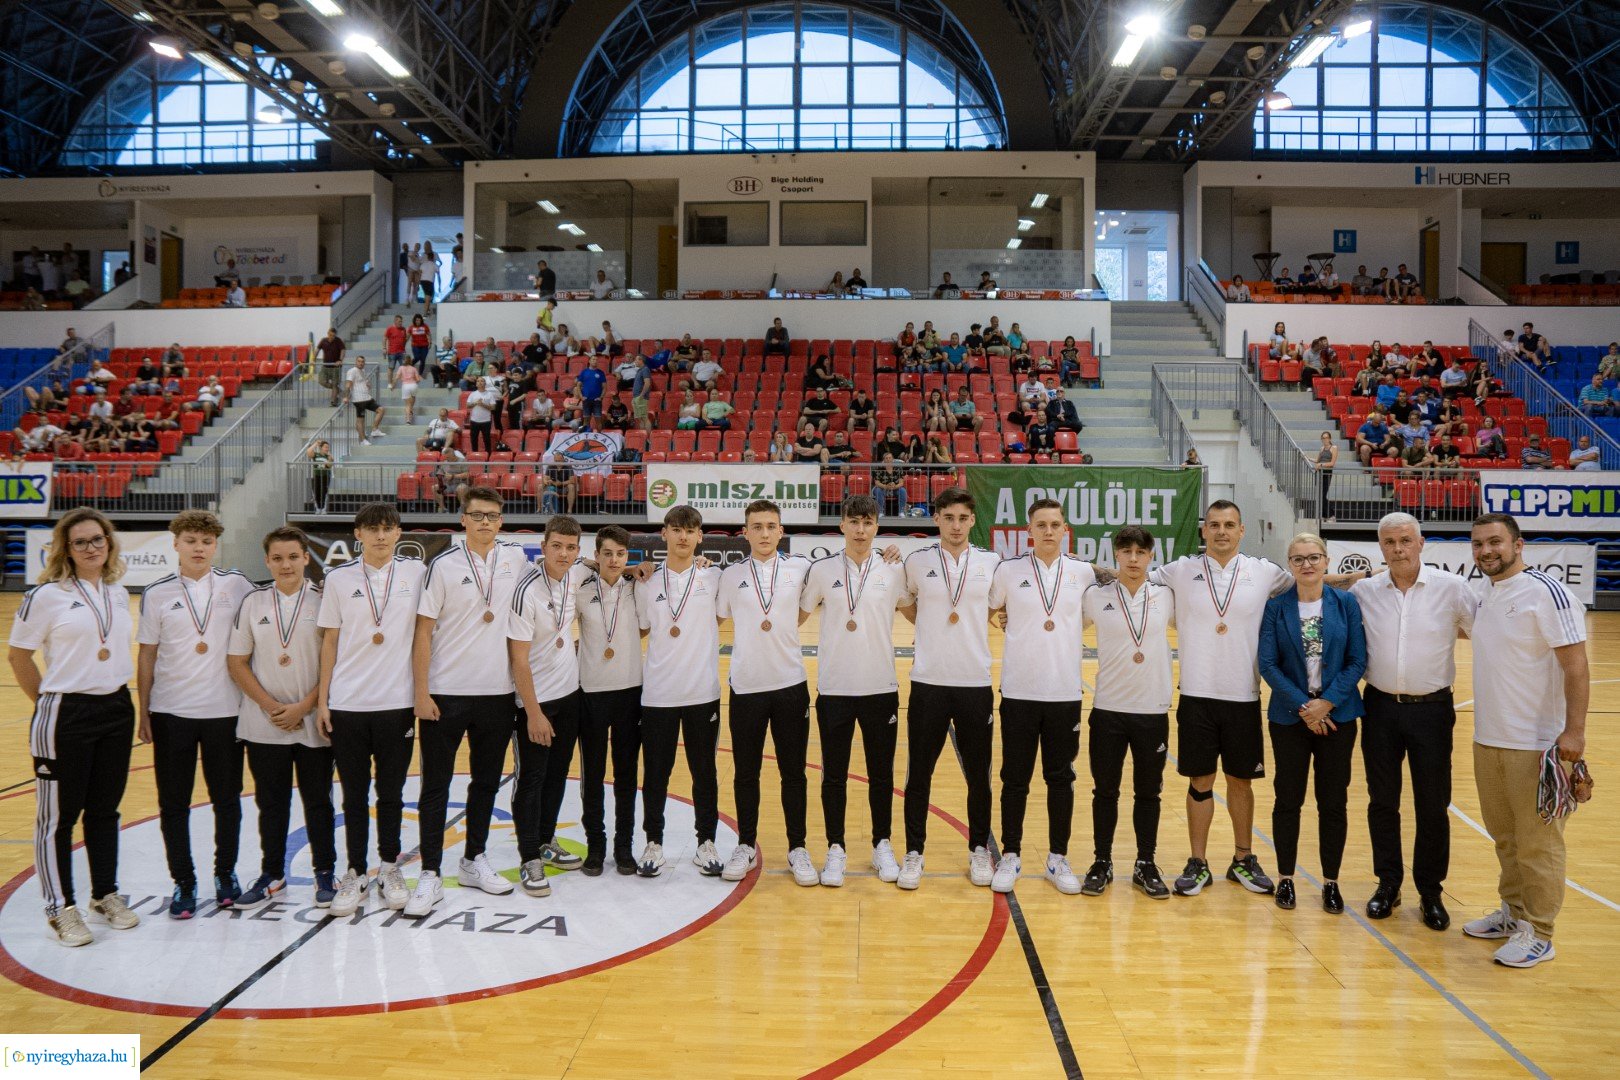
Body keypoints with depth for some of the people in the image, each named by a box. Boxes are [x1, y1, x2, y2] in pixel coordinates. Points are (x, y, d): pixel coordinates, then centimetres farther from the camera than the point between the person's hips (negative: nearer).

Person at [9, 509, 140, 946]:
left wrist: (115, 692, 11)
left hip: (116, 710, 5)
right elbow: (19, 655, -3)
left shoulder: (119, 594, 8)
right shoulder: (47, 595, -9)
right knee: (58, 815, 5)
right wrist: (48, 703, 1)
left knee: (105, 810, 15)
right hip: (64, 716, -5)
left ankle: (105, 894, 28)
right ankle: (60, 908, 17)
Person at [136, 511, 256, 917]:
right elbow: (147, 656, 4)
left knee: (227, 799, 8)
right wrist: (142, 712, 4)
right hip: (170, 712, 0)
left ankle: (226, 873, 26)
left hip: (225, 710, 0)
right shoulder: (158, 593, 1)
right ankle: (183, 882, 20)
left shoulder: (237, 586, 0)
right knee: (174, 803, 6)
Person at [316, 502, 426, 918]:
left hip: (397, 703, 0)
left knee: (391, 792, 10)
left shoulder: (416, 573, 0)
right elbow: (330, 641, 6)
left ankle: (390, 870, 24)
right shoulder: (339, 579, 2)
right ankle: (355, 874, 21)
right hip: (347, 704, 1)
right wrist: (322, 700, 4)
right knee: (354, 795, 9)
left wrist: (423, 695, 0)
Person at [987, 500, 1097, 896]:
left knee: (1061, 778, 9)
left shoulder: (1083, 573, 2)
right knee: (1015, 779, 6)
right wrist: (1008, 622, 1)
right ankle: (1010, 857, 19)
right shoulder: (1008, 570, -2)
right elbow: (991, 609, 14)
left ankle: (1058, 859, 22)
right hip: (1018, 690, -1)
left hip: (1065, 691, 1)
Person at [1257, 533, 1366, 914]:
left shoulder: (1346, 604, 0)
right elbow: (1268, 664, -5)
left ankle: (1330, 882, 19)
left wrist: (1326, 702, -12)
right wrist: (1302, 706, -12)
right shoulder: (1276, 607, -2)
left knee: (1333, 801, 6)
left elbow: (1358, 661, -2)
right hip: (1289, 716, -1)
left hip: (1337, 715, 1)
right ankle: (1285, 879, 19)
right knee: (1288, 799, 6)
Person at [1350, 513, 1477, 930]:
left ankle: (1431, 892, 23)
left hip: (1431, 708, -1)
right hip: (1380, 707, 2)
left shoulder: (1452, 588, -6)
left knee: (1433, 805, 6)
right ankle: (1388, 884, 25)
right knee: (1382, 801, 10)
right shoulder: (1363, 591, -2)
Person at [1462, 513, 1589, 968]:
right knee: (1505, 836, 18)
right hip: (1488, 739, 8)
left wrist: (1574, 730, -21)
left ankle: (1538, 934, 13)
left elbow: (1576, 665, -16)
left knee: (1537, 841, 3)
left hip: (1537, 743, -7)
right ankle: (1514, 913, 31)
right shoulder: (1484, 597, 9)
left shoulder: (1546, 592, -13)